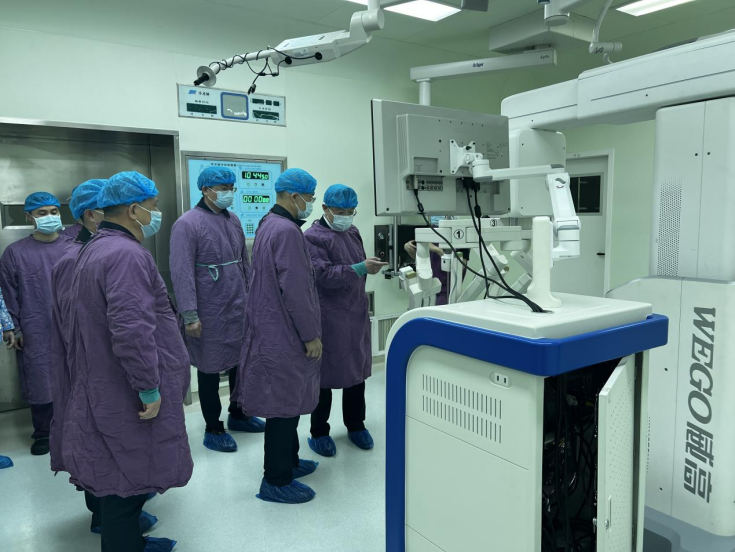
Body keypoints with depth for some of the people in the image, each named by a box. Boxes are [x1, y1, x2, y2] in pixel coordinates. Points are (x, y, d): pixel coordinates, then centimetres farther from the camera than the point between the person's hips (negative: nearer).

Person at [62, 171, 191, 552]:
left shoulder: (94, 249, 13)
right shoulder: (127, 254, -21)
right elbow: (131, 331, -30)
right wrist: (149, 388, -22)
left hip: (104, 387, 11)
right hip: (129, 395, -10)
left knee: (120, 476, 21)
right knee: (128, 480, 2)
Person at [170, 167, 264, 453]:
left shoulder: (233, 221, 9)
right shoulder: (187, 224, -12)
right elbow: (181, 272, -16)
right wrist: (190, 315, -19)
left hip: (239, 308, 6)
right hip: (210, 312, -6)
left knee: (241, 361, 15)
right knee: (210, 368, 7)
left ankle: (237, 414, 36)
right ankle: (213, 429, 23)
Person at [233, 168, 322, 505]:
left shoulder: (269, 224, 13)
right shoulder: (287, 231, -20)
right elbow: (295, 290, -24)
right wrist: (311, 335, -16)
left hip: (271, 329, 11)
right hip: (284, 334, -11)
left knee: (285, 401, 20)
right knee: (285, 404, 0)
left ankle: (287, 461, 34)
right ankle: (277, 481, 12)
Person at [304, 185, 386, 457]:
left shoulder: (353, 231, 11)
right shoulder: (313, 237, -12)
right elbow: (323, 275, -22)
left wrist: (371, 266, 8)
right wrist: (361, 268, -27)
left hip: (356, 312, 7)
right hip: (329, 317, -7)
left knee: (357, 369, 16)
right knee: (326, 373, 5)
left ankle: (356, 425, 34)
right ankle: (319, 432, 21)